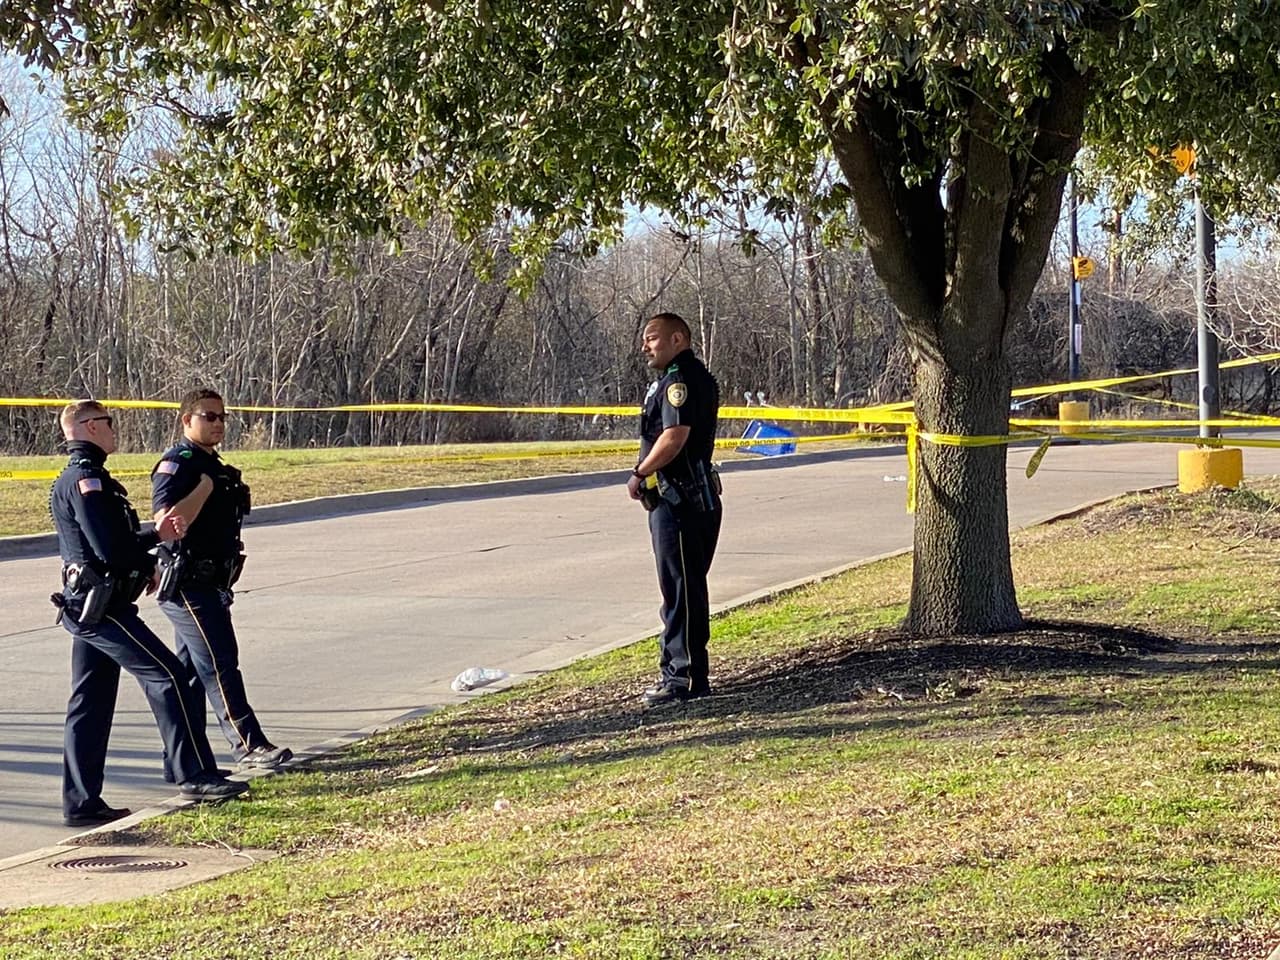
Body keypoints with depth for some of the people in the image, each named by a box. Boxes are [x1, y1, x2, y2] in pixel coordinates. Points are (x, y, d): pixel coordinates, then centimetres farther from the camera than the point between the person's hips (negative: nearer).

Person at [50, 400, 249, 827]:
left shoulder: (71, 479, 19)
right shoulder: (87, 479, -14)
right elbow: (110, 549, -21)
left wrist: (152, 537, 7)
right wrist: (155, 539, -4)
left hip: (82, 607, 11)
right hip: (102, 606, -10)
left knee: (89, 703, 9)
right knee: (167, 676, -7)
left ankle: (80, 802, 10)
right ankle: (195, 775, -6)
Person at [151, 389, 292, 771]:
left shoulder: (212, 465, 17)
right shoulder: (177, 465, -14)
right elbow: (167, 521, -27)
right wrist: (205, 486, -24)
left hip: (208, 584, 10)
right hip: (188, 584, -10)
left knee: (192, 668, 13)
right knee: (220, 664, -10)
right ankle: (248, 744, -11)